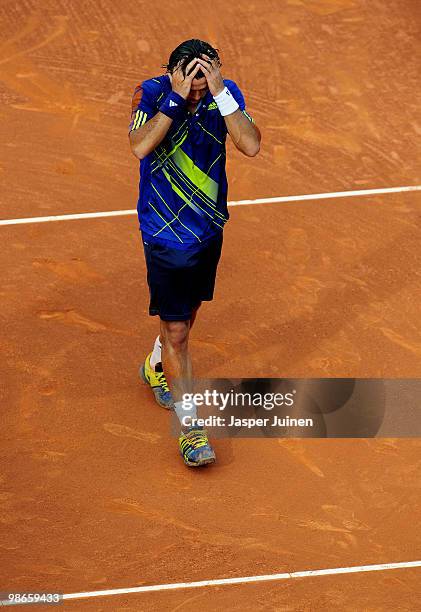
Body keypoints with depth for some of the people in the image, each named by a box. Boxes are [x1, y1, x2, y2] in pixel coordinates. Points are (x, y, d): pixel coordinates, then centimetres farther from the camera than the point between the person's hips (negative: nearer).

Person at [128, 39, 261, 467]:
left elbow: (251, 146, -26)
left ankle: (157, 366, 54)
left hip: (209, 227, 5)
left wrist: (219, 92, -31)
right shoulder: (152, 93, -18)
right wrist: (177, 99, -37)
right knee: (176, 331, -5)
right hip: (165, 234, -4)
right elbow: (140, 147, -34)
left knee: (188, 310, 24)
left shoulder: (226, 93, -11)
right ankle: (189, 427, 3)